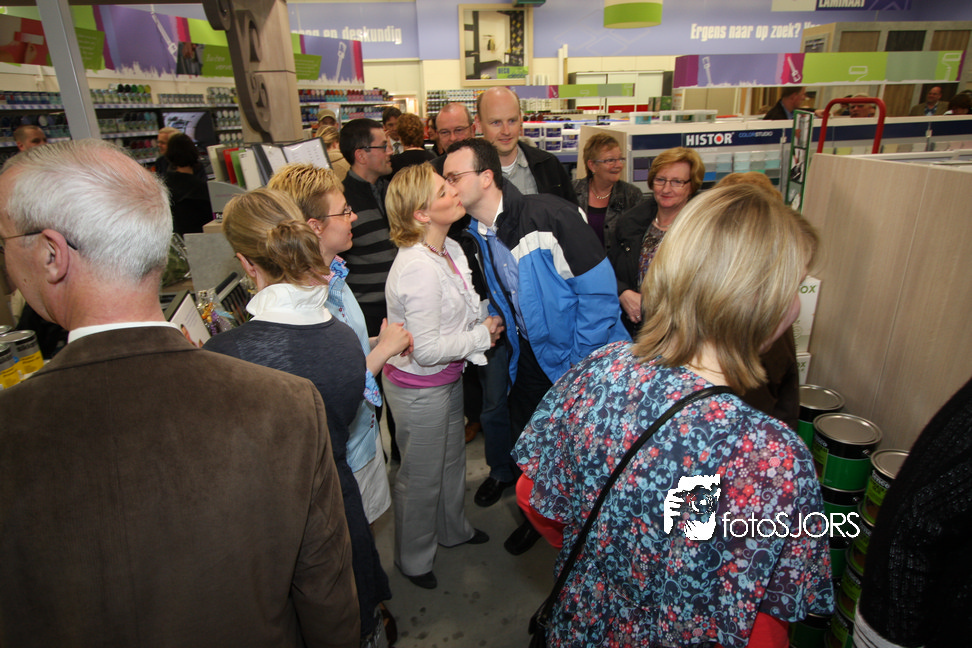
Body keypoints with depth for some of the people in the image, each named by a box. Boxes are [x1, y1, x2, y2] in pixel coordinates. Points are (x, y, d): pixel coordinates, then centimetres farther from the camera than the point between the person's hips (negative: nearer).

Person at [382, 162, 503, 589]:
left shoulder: (450, 249, -1)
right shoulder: (418, 268, -30)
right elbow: (428, 349, -29)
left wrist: (483, 320, -1)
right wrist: (481, 336, -17)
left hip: (448, 378, 9)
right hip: (419, 389, -9)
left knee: (452, 458, 27)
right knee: (421, 476, 13)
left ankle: (453, 529, 54)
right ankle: (413, 559, 40)